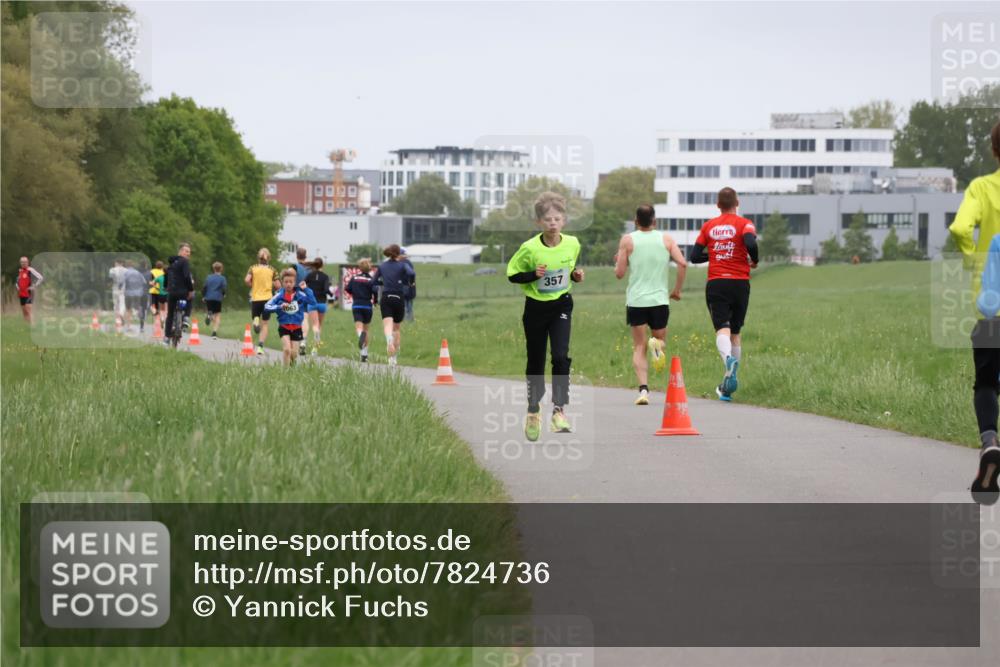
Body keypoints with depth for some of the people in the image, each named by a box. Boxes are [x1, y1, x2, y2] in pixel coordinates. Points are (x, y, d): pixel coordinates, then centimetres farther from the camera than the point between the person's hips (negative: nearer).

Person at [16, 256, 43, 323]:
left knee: (27, 310, -15)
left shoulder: (30, 270, -10)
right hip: (21, 294, 7)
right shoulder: (20, 271, 13)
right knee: (24, 312, 7)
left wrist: (33, 286, -16)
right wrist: (17, 287, 14)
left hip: (28, 294, -7)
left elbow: (40, 278, -15)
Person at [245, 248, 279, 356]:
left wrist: (252, 286, 7)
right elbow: (278, 286, -2)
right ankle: (260, 346, -7)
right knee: (264, 324, 6)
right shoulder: (272, 269, 2)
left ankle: (256, 320, -17)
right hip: (267, 298, 0)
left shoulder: (253, 268, 3)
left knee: (256, 316, 21)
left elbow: (247, 280, -12)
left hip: (255, 298, 0)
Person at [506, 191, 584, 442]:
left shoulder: (572, 244, -8)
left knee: (561, 356, -18)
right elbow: (512, 274, -8)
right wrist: (533, 275, -24)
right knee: (535, 362, 10)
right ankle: (533, 410, 30)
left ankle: (559, 409, -11)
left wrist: (576, 275, -6)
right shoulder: (529, 248, -18)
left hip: (561, 305, 1)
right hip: (536, 307, -1)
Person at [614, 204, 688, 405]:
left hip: (636, 300, -1)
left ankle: (643, 389, -12)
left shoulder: (628, 240, 1)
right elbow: (682, 264, -7)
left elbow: (619, 273, -2)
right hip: (660, 300, 1)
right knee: (659, 337, 17)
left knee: (639, 347, 5)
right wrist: (677, 290, 5)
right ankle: (657, 343, -21)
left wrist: (618, 261, 21)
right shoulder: (666, 239, 5)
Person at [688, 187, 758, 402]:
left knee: (722, 329, -10)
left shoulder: (708, 226, 9)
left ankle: (728, 359, -45)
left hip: (715, 284, 0)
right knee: (735, 332, 12)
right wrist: (754, 261, 0)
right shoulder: (744, 224, 0)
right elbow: (750, 243, -20)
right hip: (740, 283, 0)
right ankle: (728, 386, 12)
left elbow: (694, 257, 8)